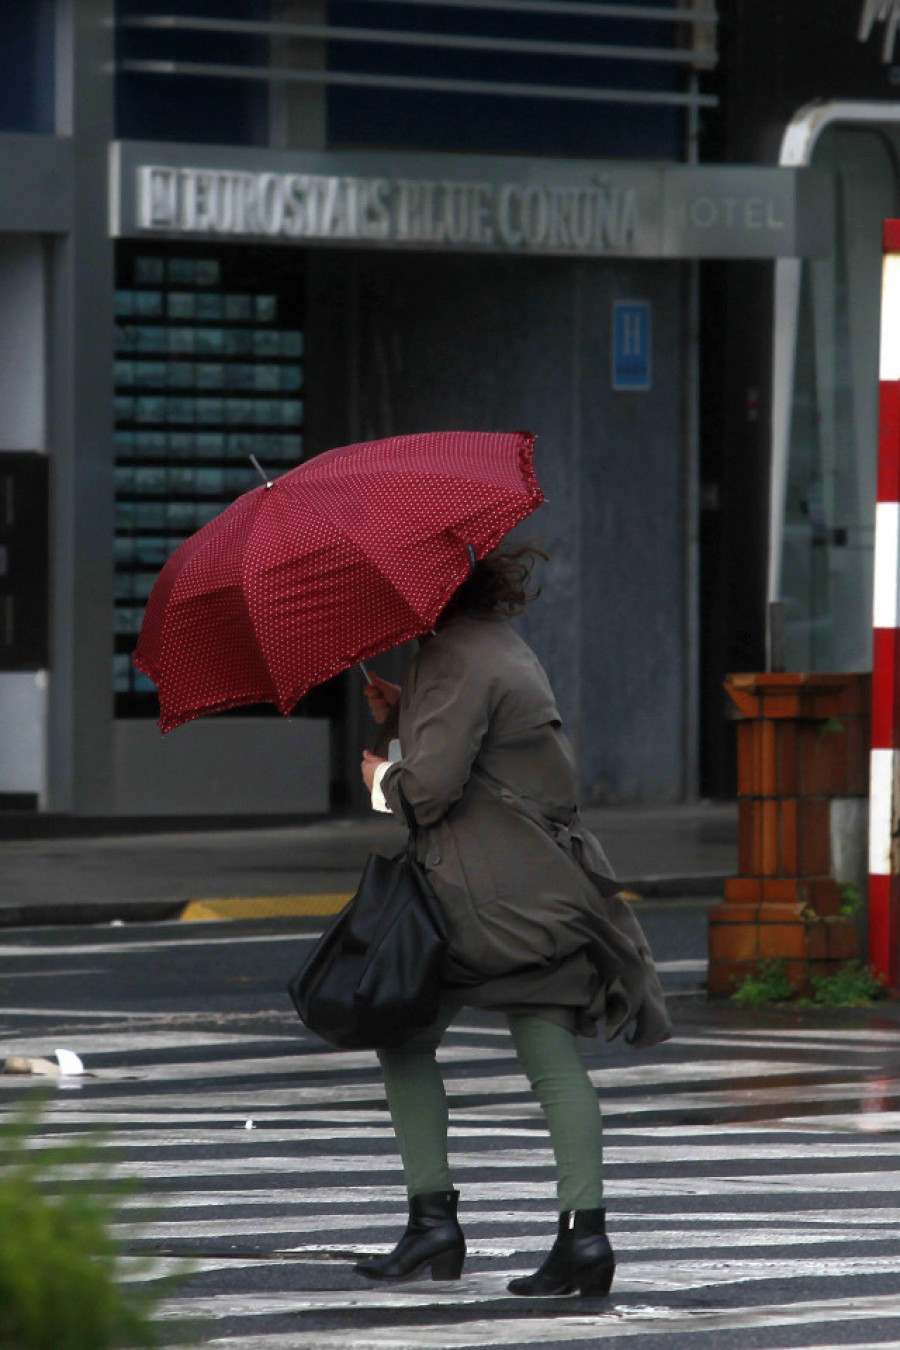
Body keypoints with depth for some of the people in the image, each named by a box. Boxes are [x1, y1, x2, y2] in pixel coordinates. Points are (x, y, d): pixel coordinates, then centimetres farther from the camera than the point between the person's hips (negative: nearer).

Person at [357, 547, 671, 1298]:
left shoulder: (455, 659, -12)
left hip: (480, 894, -8)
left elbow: (434, 783, -20)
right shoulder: (505, 647, 19)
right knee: (556, 1059, 2)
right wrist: (402, 718, 15)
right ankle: (584, 1229, -9)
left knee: (406, 1042, 8)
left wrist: (382, 779, 0)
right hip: (547, 889, 8)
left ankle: (433, 1213, 1)